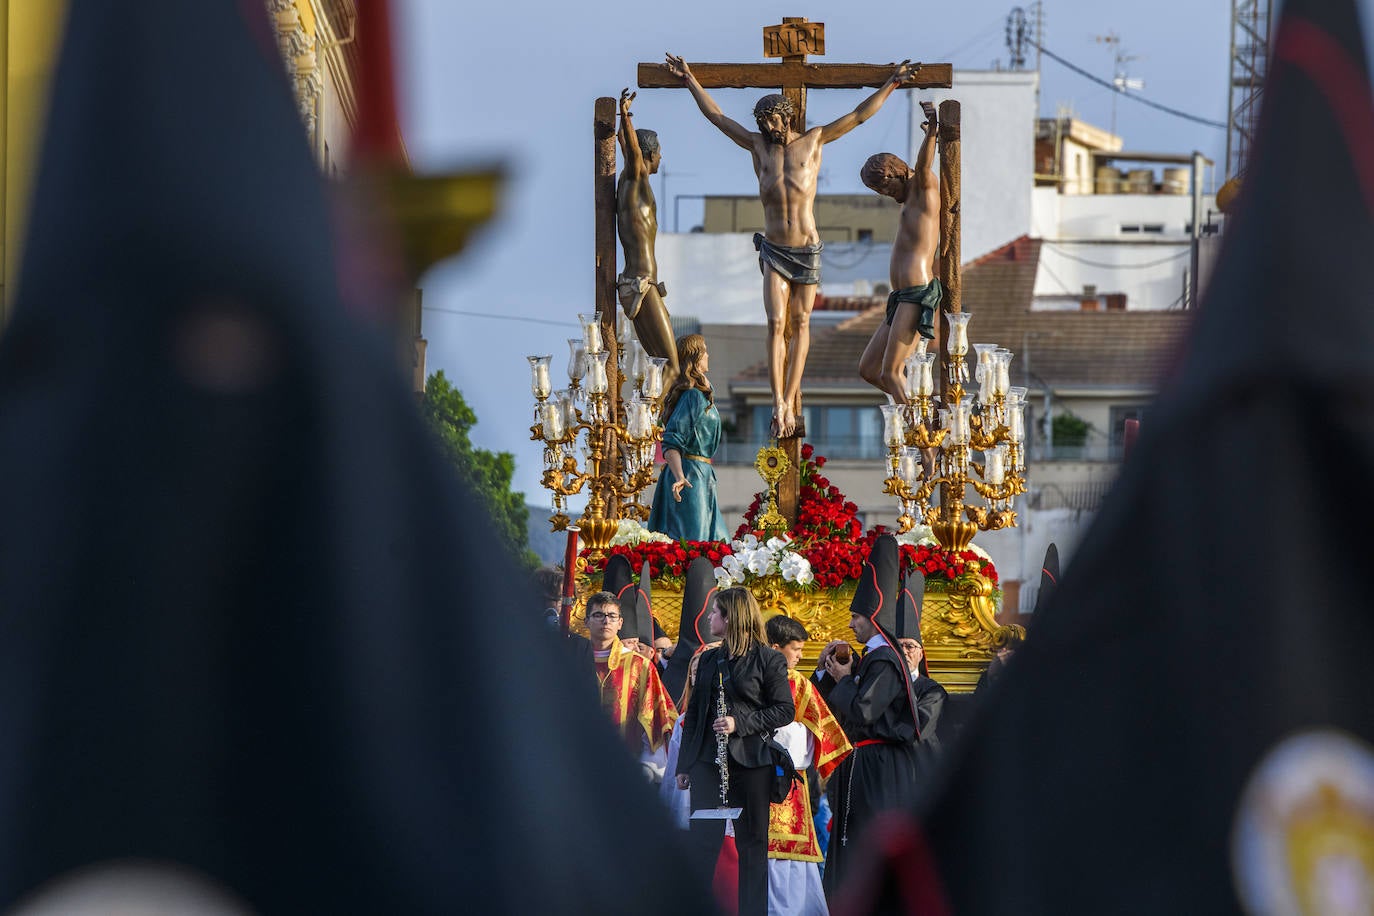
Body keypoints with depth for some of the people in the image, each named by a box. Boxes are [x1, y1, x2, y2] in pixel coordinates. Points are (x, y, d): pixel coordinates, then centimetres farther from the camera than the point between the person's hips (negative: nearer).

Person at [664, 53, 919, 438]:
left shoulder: (813, 141, 4)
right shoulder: (759, 146, 7)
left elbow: (858, 115, 6)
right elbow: (716, 115, 13)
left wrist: (891, 84, 3)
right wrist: (689, 80, 15)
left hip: (807, 249, 0)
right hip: (774, 249, 0)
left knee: (800, 323, 3)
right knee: (776, 323, -12)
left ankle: (790, 398, 7)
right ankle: (779, 402, -17)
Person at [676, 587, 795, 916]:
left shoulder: (768, 660, -1)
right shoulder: (708, 660, 15)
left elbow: (785, 710, -5)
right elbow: (694, 713, 17)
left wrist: (739, 723, -15)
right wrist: (684, 765, 13)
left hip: (751, 761, -4)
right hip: (708, 760, 4)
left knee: (752, 844, 2)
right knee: (703, 840, -4)